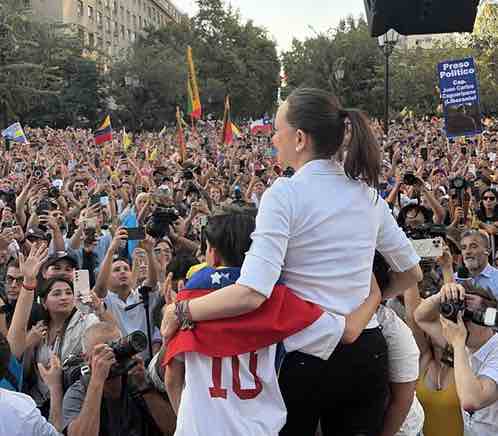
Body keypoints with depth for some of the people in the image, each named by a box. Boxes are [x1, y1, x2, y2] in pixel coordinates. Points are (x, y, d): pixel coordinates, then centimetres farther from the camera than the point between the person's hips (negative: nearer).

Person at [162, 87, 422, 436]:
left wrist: (180, 311, -13)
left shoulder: (285, 195, -16)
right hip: (368, 353, 5)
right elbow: (411, 272, 12)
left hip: (306, 353, -5)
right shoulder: (367, 192, 3)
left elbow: (251, 294, -26)